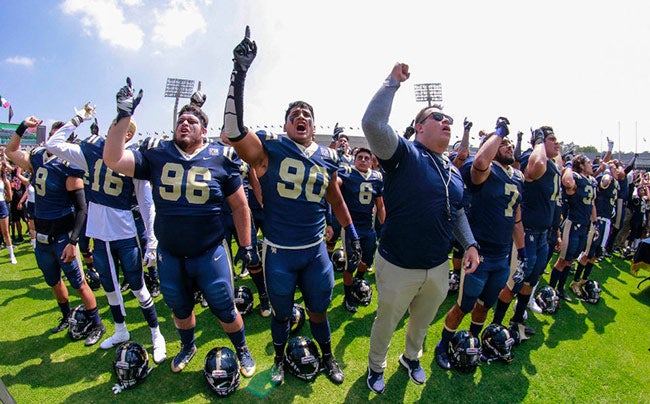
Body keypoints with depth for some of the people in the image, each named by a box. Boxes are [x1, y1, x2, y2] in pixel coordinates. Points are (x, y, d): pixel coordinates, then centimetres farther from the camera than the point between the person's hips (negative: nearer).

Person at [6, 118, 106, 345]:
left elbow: (81, 208, -19)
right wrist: (23, 127, 10)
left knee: (78, 282, -1)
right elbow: (11, 150, 25)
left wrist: (73, 241, -24)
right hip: (41, 234, 7)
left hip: (62, 235, -7)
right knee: (53, 282, 22)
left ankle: (97, 325, 13)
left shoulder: (68, 167, -18)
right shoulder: (36, 158, 3)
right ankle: (67, 317, 42)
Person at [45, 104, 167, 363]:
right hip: (99, 235, 5)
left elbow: (147, 205, -9)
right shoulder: (93, 152, 3)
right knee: (109, 287, 19)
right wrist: (77, 119, 2)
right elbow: (53, 145, 7)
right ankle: (120, 331, 41)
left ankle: (156, 336, 21)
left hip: (125, 236, -5)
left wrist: (152, 241, -11)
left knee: (137, 287, 3)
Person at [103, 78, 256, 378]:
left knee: (225, 310, 8)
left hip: (209, 252, -3)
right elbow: (112, 160, -12)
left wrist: (246, 246, -2)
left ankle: (242, 350, 37)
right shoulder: (156, 154, -1)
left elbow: (240, 206, -4)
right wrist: (123, 115, -17)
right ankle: (187, 346, 54)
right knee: (179, 309, 24)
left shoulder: (220, 158, -8)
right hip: (169, 254, 3)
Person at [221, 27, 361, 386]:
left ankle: (327, 356, 48)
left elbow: (336, 199, 14)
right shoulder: (270, 148, -9)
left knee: (319, 311, 20)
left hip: (315, 249, 2)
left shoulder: (327, 157, 2)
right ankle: (279, 358, 49)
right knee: (282, 312, 19)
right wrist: (239, 73, -31)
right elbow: (234, 131, -27)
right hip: (278, 251, -2)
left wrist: (353, 236, 15)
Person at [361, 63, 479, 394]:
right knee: (386, 322, 18)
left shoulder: (453, 171, 8)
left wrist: (470, 244, 5)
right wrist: (393, 81, -22)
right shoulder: (404, 154, -15)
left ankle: (411, 358, 58)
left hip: (438, 268, 7)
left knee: (422, 321, 28)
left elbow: (458, 212, 18)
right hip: (398, 267, -6)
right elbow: (372, 123, -31)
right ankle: (376, 366, 46)